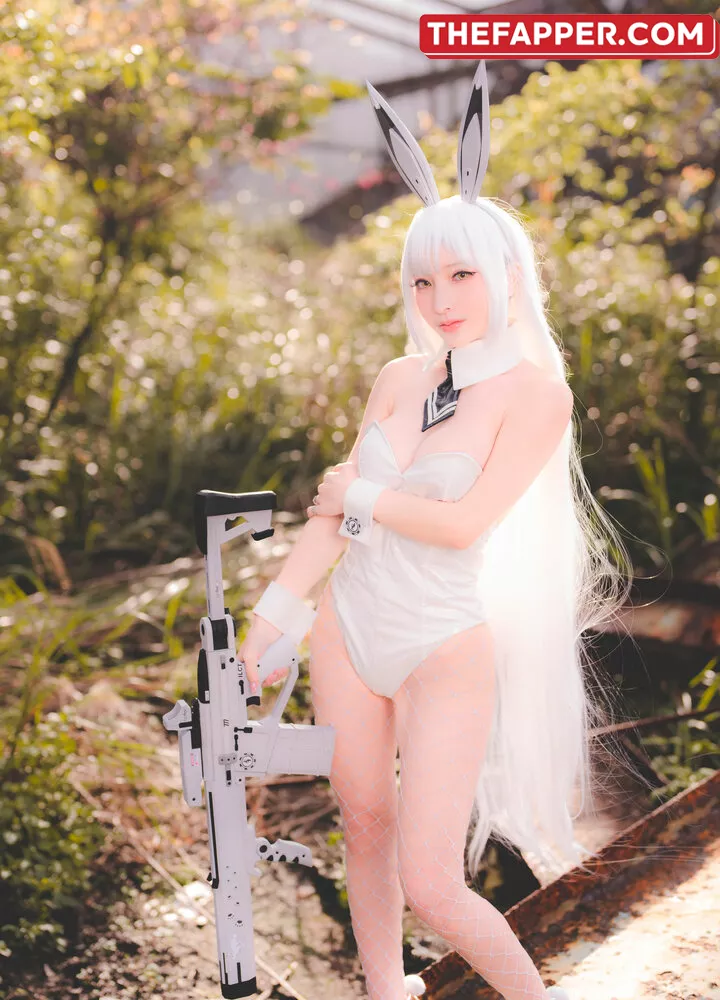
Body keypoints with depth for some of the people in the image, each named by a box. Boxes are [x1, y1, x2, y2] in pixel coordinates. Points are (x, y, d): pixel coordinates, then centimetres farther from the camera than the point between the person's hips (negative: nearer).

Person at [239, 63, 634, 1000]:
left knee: (432, 887, -4)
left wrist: (364, 497, -4)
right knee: (366, 830, 18)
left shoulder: (537, 391, -12)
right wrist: (274, 614, 1)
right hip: (350, 630, 5)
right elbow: (338, 508, 5)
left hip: (448, 650, -5)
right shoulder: (400, 378, 3)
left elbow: (465, 521, -17)